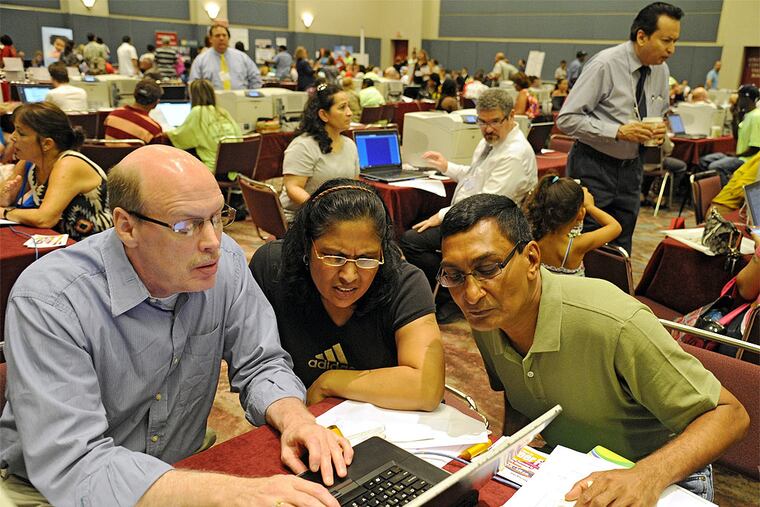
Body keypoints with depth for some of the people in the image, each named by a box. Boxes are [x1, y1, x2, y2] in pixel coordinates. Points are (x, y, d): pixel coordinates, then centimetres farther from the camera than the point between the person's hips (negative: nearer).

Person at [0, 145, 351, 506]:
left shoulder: (224, 262, -11)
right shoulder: (48, 303, -25)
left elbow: (260, 365, -4)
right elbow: (74, 467, -30)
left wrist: (295, 418, -25)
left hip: (183, 470, 4)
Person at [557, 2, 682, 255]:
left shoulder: (661, 70, 5)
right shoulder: (605, 64, -15)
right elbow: (567, 119, -18)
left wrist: (660, 130, -5)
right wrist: (619, 131, -25)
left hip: (631, 168, 6)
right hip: (593, 167, -6)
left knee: (620, 251, 12)